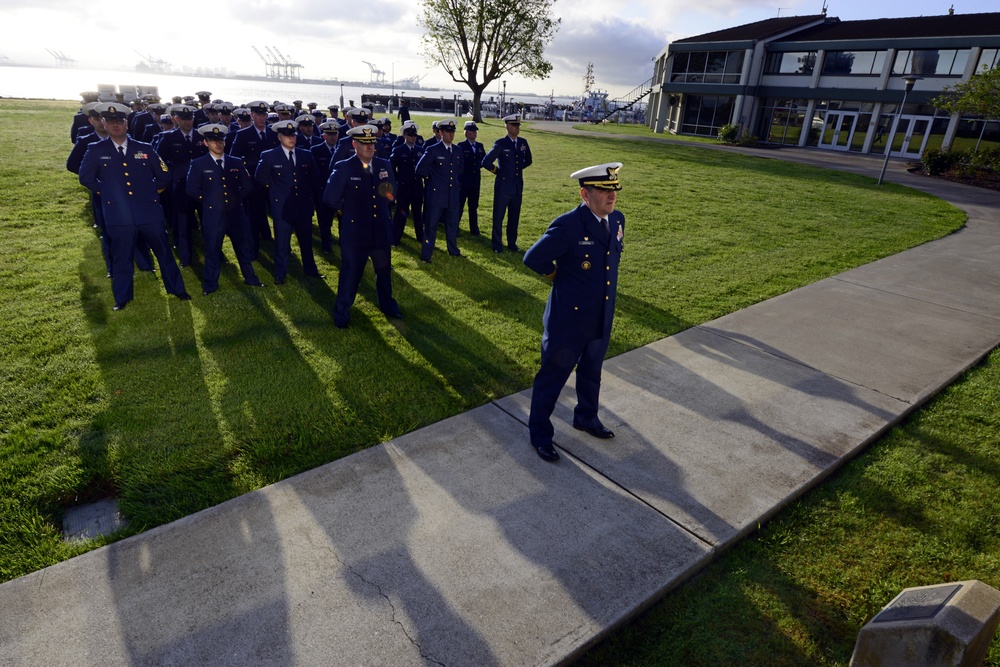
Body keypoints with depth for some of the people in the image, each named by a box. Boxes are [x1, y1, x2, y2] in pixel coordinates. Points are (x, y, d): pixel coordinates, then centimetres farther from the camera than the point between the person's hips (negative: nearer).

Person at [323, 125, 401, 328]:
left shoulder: (385, 165, 3)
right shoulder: (343, 168, -11)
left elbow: (393, 191, 16)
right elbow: (330, 199, -10)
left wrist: (390, 195, -4)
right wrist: (348, 210, 2)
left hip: (381, 231, 5)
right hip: (355, 232, -4)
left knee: (384, 270, 19)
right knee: (350, 273, 6)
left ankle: (387, 305, 40)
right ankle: (342, 313, 22)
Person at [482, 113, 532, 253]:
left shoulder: (523, 142, 5)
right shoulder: (500, 143, -10)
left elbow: (528, 161, 22)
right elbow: (486, 162, -11)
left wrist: (518, 168, 14)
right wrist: (498, 171, -2)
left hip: (518, 187, 5)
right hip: (503, 186, -5)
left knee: (514, 217, 12)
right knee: (498, 217, 4)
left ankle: (512, 243, 23)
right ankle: (497, 245, 13)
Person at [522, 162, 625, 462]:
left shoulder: (617, 219, 1)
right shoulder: (568, 225, -23)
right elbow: (533, 259, -18)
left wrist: (605, 280, 9)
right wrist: (560, 275, -4)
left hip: (602, 319, 7)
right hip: (568, 319, -7)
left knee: (591, 373, 25)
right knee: (552, 376, 9)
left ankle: (586, 417, 48)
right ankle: (539, 432, 28)